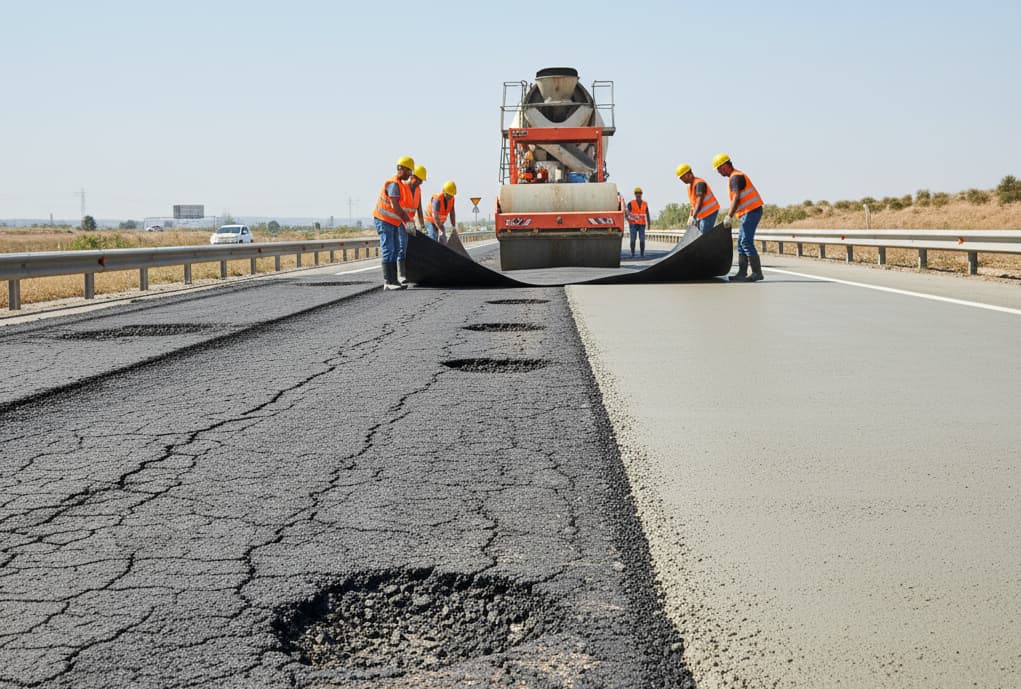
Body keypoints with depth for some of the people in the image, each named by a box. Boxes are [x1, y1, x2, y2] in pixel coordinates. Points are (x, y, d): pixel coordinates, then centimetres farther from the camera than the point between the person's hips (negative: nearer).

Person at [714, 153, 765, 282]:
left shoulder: (736, 177, -13)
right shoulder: (736, 176, 20)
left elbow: (736, 198, -24)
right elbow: (734, 199, 24)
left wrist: (730, 216, -28)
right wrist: (728, 215, 24)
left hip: (751, 212, -11)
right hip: (749, 212, 11)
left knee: (746, 242, -12)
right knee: (741, 243, 11)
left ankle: (757, 272, -12)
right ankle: (742, 273, 12)